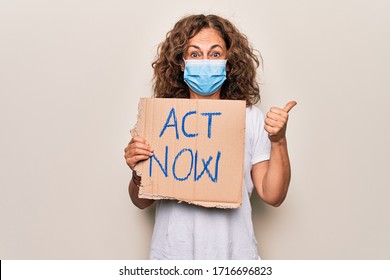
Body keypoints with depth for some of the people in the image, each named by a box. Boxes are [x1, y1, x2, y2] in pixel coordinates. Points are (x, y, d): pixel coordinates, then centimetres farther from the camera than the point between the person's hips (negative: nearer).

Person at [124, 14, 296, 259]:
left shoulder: (251, 117, -7)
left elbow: (273, 196, -6)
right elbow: (143, 202, 1)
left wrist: (278, 142, -18)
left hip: (233, 252, 0)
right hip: (173, 252, 0)